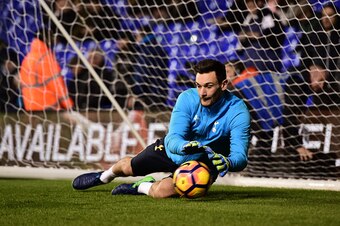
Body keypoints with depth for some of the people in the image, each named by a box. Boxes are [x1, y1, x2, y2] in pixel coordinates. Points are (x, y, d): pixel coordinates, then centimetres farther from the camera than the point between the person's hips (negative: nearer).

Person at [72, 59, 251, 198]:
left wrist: (227, 162, -60)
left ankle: (144, 187, 11)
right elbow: (173, 139, -32)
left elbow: (240, 157, -36)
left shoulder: (238, 111, -31)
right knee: (128, 167, 19)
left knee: (163, 191, -27)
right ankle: (105, 176, 57)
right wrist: (185, 147, -56)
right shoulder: (188, 98, -26)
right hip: (173, 148, 3)